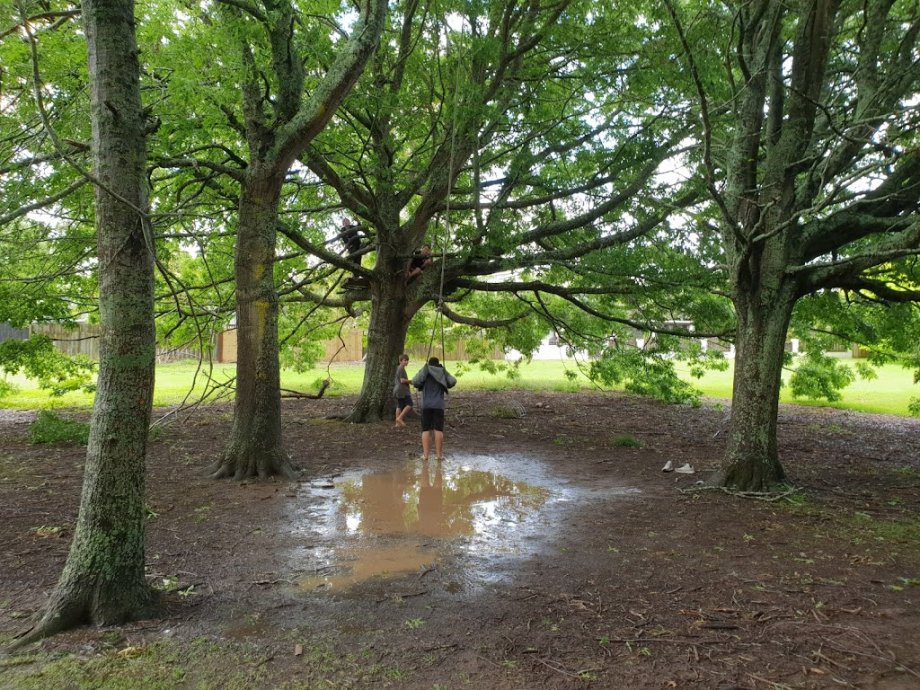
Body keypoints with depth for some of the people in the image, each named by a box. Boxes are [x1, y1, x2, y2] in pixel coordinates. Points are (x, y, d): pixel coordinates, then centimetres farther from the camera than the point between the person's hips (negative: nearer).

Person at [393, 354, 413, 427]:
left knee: (400, 406, 10)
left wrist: (409, 381, 13)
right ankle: (399, 418, -13)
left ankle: (398, 423, 11)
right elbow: (402, 380, -19)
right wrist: (411, 381, -7)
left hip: (398, 391, 11)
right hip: (403, 391, -11)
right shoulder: (402, 369, -13)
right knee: (409, 405, -10)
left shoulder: (398, 368, 19)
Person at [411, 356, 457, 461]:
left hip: (426, 405, 0)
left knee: (426, 430, 3)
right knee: (438, 430, 1)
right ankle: (439, 454, -2)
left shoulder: (424, 372, 3)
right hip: (438, 405, 0)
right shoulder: (442, 373, 6)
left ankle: (425, 454, -1)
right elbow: (453, 382, 0)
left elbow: (415, 382, -10)